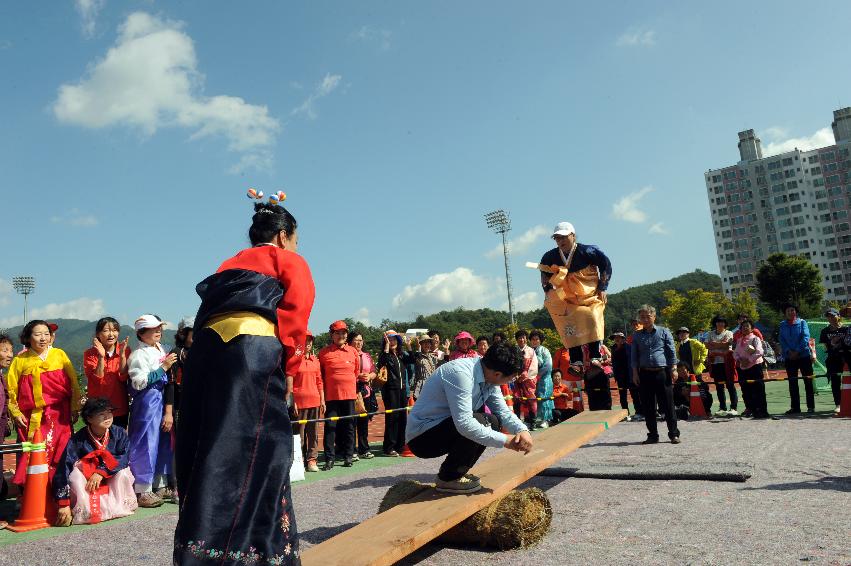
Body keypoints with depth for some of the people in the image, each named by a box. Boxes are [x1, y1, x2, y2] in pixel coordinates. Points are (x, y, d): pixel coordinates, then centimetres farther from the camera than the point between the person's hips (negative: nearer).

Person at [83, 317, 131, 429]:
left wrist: (122, 354, -21)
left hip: (120, 409, 1)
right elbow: (98, 379, -13)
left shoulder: (125, 350, -1)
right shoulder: (90, 354, -3)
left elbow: (123, 377, -10)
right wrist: (101, 357, -24)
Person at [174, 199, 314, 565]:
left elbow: (208, 310, 21)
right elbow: (295, 315, -3)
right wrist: (288, 368, 2)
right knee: (255, 453, -3)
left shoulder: (230, 264, 30)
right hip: (255, 351, -6)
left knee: (213, 451, 10)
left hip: (205, 348, 6)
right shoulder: (290, 261, 12)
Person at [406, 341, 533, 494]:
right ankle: (448, 478, -6)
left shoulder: (489, 377, -2)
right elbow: (464, 423, -35)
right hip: (421, 437, -9)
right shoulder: (460, 373, -29)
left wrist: (523, 430, -18)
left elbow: (503, 411, 1)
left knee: (493, 422, 3)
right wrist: (504, 440, -28)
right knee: (479, 422, -25)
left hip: (444, 427, 9)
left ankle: (457, 472, 13)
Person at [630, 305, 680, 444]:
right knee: (648, 407, 6)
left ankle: (674, 434, 9)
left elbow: (672, 352, 4)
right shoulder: (637, 336, 12)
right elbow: (634, 356, 12)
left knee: (667, 405, -1)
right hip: (645, 374, 3)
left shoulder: (664, 332, 4)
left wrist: (673, 370, -3)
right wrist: (635, 373, 4)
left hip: (662, 373, -3)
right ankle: (653, 435, 14)